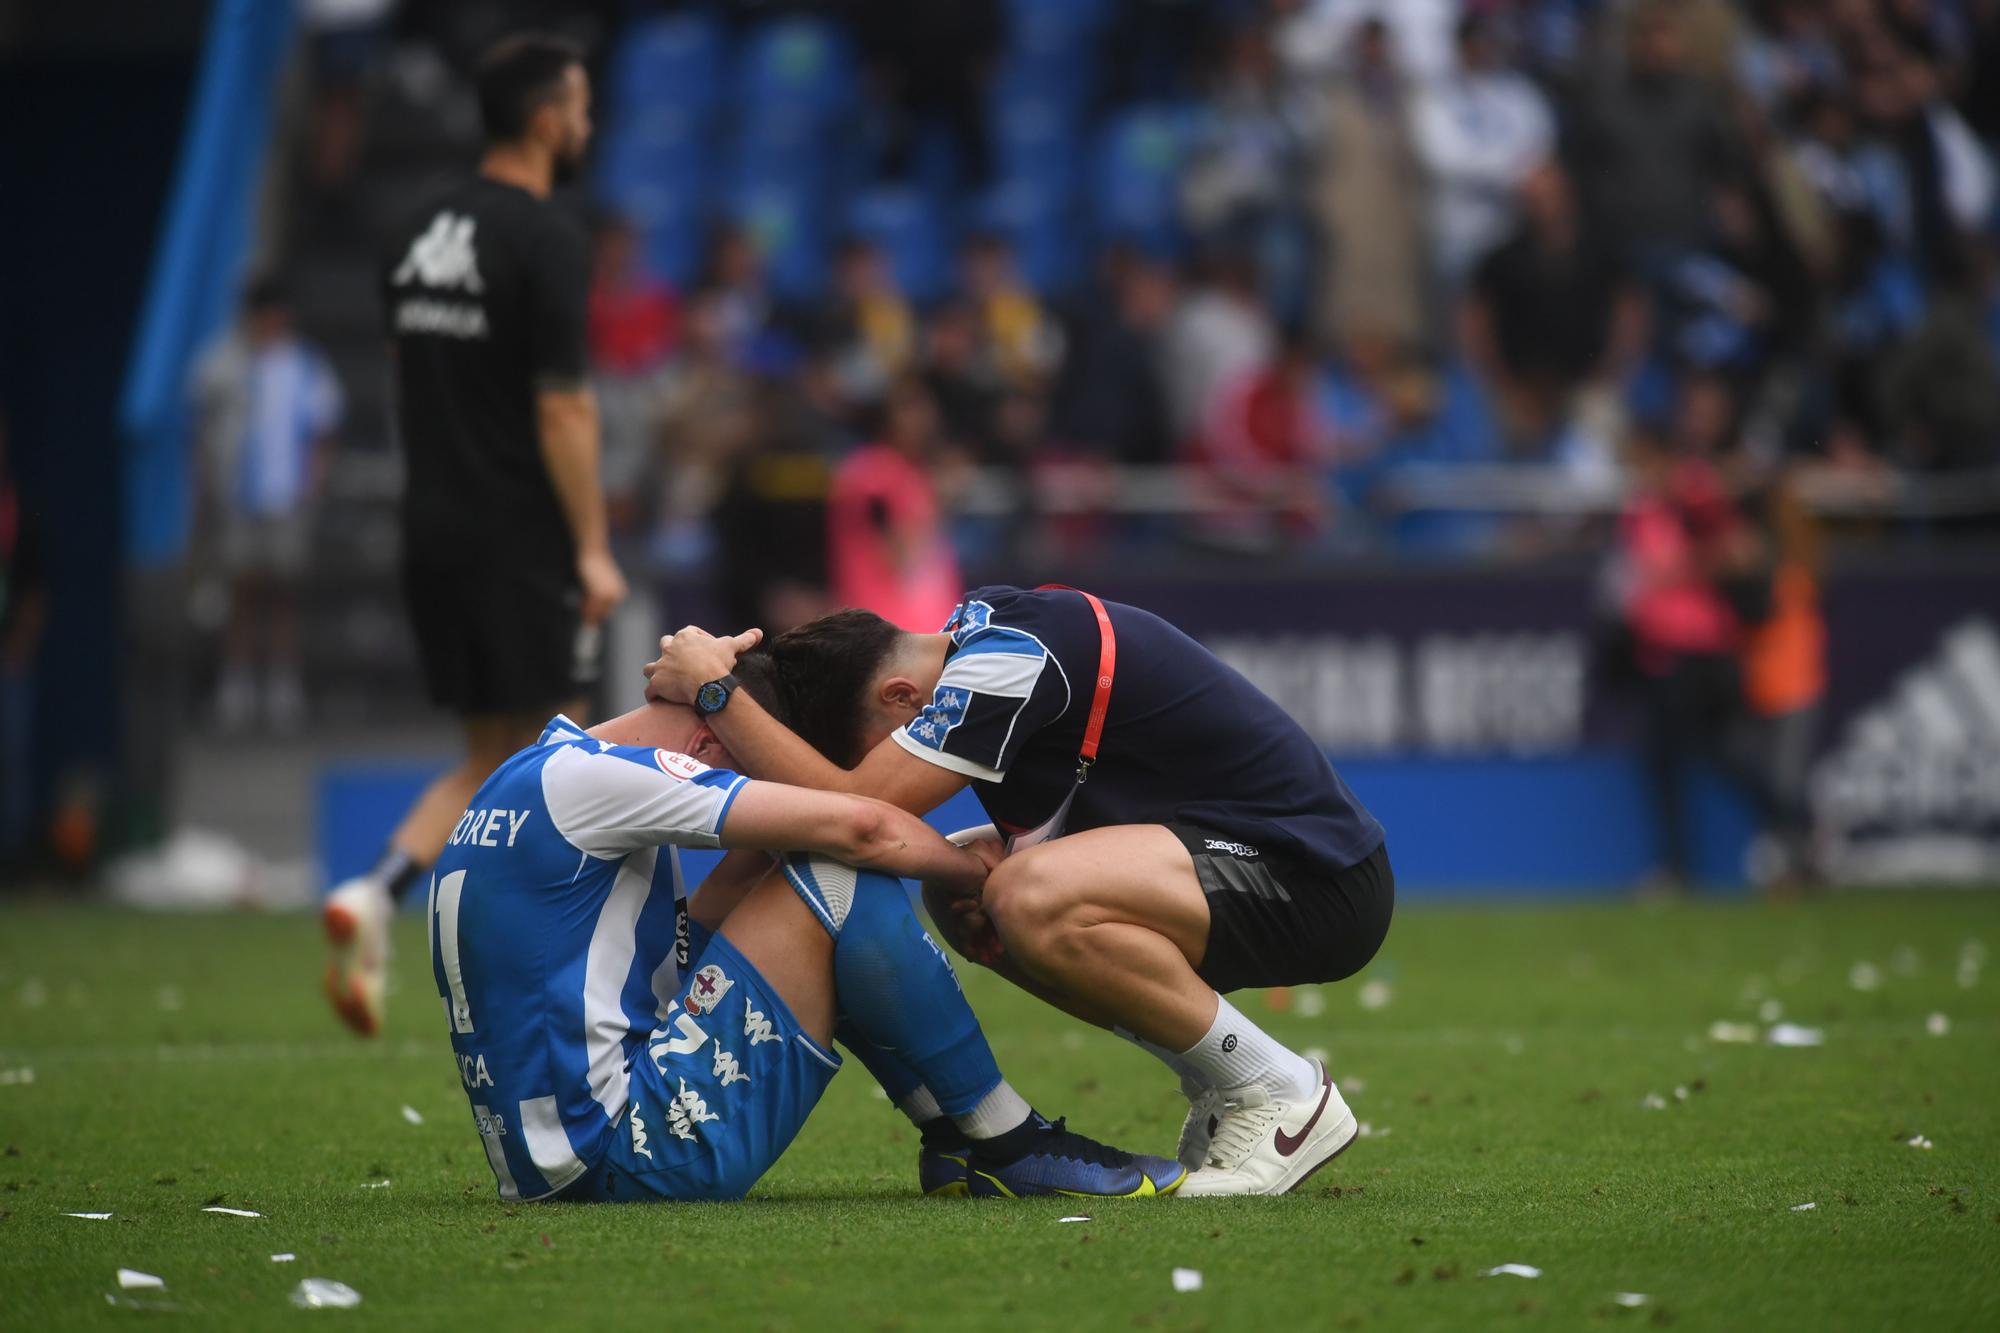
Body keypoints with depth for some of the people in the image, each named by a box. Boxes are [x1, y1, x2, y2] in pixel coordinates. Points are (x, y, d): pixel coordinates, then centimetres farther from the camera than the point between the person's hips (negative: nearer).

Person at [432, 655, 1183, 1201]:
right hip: (638, 1151, -11)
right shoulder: (580, 775, -11)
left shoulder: (524, 781, 20)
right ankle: (1010, 1148, -2)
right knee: (839, 884, -10)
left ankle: (951, 1140, 13)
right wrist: (980, 872, 2)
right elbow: (856, 827, -14)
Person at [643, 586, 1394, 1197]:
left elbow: (852, 811, -26)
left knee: (1032, 899, -30)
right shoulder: (976, 631, 7)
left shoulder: (1009, 661, -22)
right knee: (961, 891, 8)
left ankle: (1283, 1096, -12)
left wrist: (712, 690, -21)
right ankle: (1219, 1089, 11)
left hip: (1318, 881, -10)